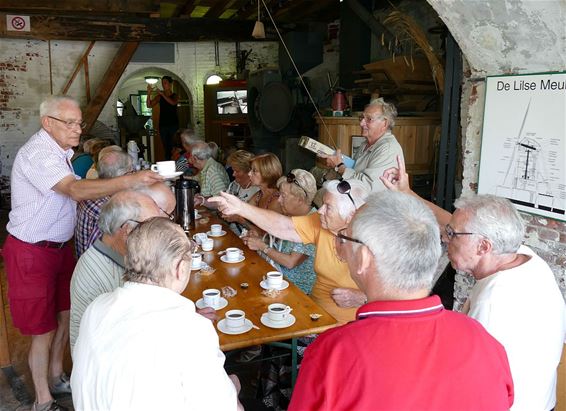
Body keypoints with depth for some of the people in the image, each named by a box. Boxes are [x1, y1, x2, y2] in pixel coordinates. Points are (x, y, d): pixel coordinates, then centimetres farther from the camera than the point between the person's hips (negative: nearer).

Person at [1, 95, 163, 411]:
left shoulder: (59, 151, 10)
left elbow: (71, 194, 14)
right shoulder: (37, 154, -22)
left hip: (59, 246, 9)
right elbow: (77, 190, -37)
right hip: (32, 252, -9)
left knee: (65, 314, 18)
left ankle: (56, 377, 38)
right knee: (44, 329, 3)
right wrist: (131, 181, -44)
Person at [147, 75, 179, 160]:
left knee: (174, 147, -10)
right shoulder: (159, 97, 8)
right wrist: (149, 94, -16)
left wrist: (162, 94, -23)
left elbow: (173, 103, -19)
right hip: (163, 125, 2)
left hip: (173, 124, -2)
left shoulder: (175, 96, 4)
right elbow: (149, 105, -2)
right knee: (166, 148, 2)